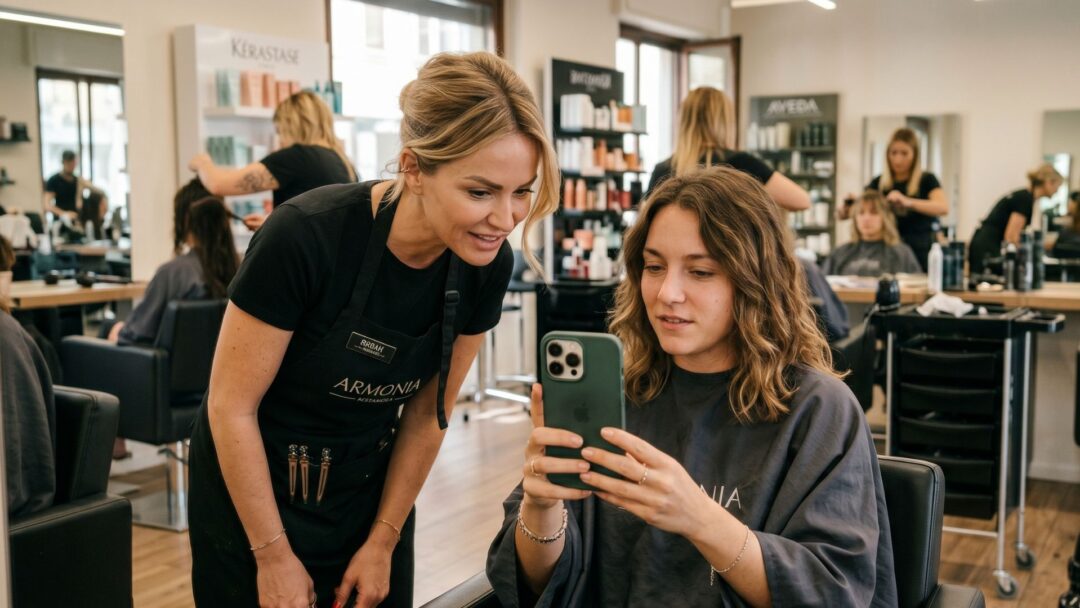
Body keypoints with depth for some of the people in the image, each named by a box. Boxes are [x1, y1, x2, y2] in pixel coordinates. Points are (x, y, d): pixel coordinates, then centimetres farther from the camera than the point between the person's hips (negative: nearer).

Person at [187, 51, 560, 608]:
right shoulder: (306, 237, -29)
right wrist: (274, 557, -13)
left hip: (371, 489, 4)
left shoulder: (487, 265, -16)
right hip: (255, 489, -4)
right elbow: (231, 407, -19)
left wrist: (383, 542, 0)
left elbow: (428, 412, -3)